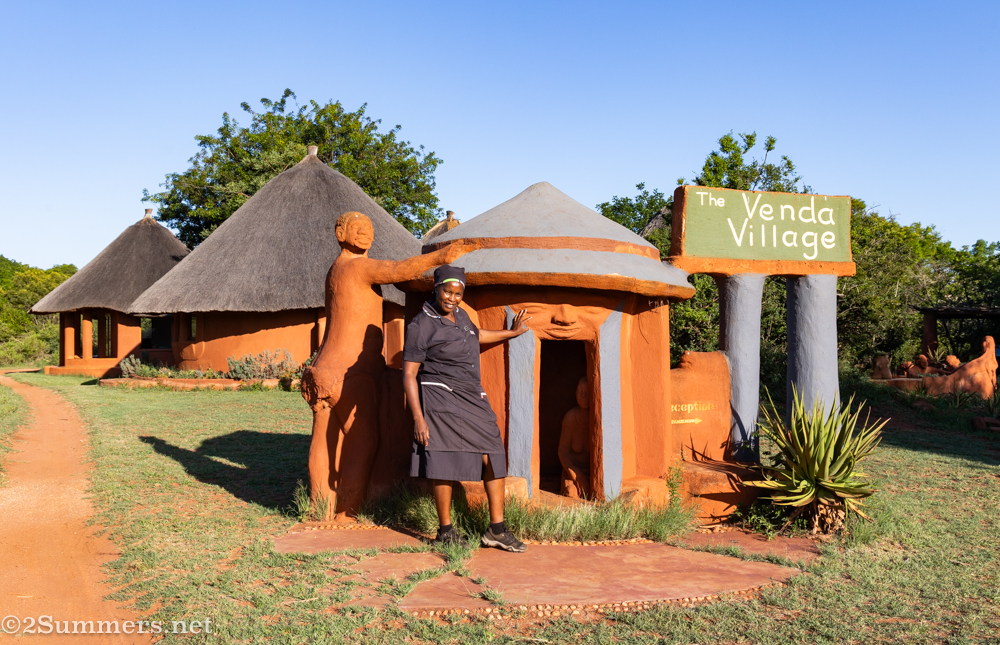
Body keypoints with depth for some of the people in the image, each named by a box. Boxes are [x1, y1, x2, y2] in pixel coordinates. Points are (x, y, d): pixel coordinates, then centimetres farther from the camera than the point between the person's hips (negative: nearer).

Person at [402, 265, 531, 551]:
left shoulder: (459, 315, 11)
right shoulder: (421, 326, -10)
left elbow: (474, 335, 35)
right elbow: (409, 375, -11)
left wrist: (510, 333, 44)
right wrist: (418, 417, -18)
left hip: (471, 399, 7)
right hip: (441, 401, -7)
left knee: (493, 458, 3)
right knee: (446, 466, -5)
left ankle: (497, 530, 10)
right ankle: (445, 532, 11)